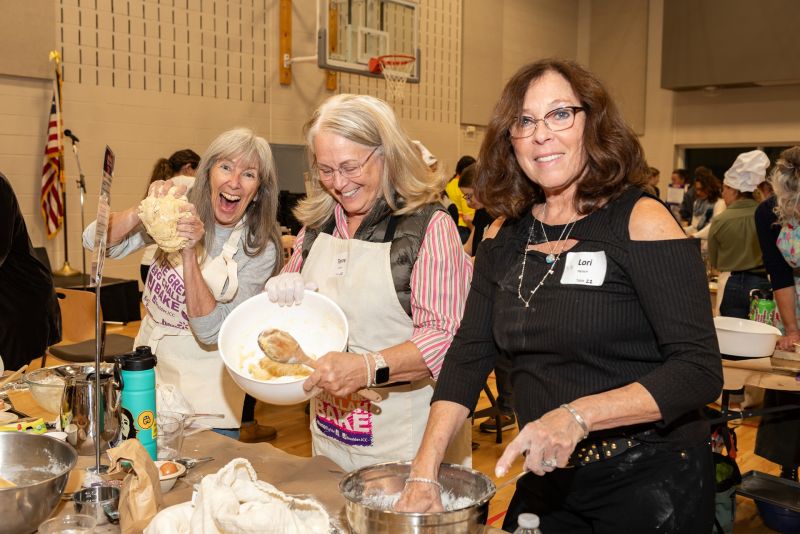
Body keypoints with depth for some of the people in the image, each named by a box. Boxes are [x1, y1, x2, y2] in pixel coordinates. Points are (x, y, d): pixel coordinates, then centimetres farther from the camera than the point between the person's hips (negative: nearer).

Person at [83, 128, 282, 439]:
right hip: (149, 370, 3)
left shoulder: (260, 250, -13)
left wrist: (189, 254, -31)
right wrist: (142, 211, -30)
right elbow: (95, 241, -12)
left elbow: (211, 331, -20)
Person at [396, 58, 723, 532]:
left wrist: (578, 415, -31)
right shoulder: (507, 239, 2)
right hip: (548, 478, 5)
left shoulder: (641, 220, -13)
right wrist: (424, 472, -10)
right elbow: (467, 358, -1)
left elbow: (700, 370, -19)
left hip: (648, 478, -4)